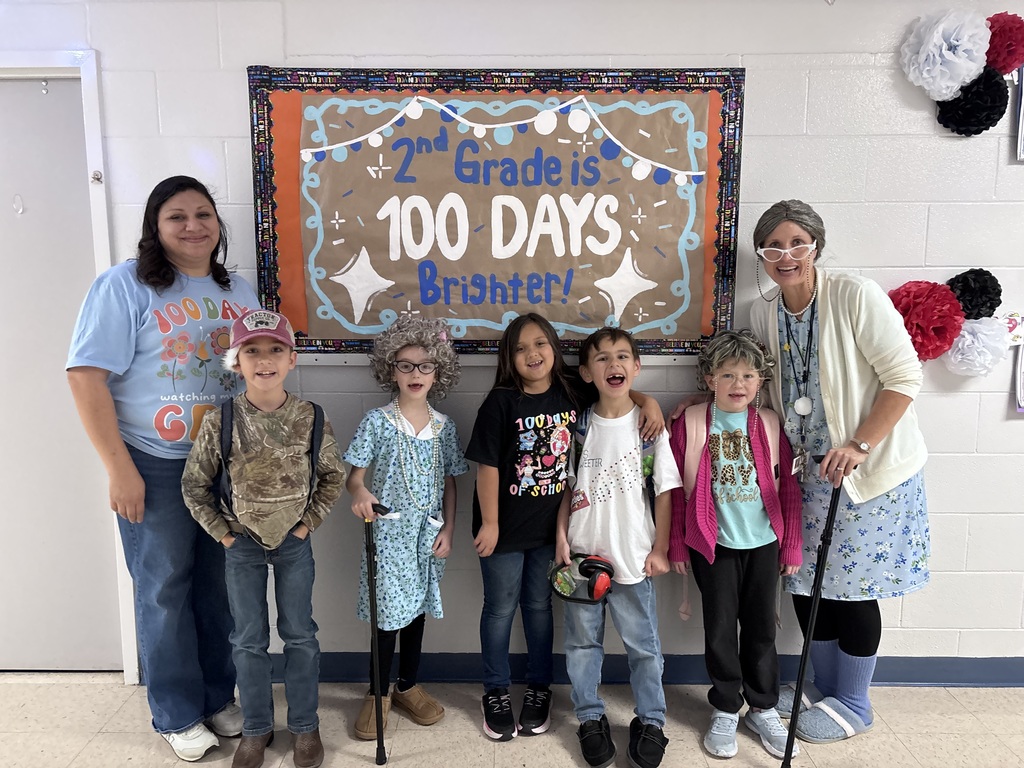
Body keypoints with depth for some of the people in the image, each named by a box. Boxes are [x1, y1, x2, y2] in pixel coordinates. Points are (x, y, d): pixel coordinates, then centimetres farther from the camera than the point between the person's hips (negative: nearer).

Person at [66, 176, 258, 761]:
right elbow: (87, 375, -13)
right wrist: (120, 469, -15)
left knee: (220, 584, 14)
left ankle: (219, 696, 33)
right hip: (157, 467, -4)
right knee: (166, 589, 8)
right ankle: (178, 714, 27)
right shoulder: (126, 285, -8)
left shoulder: (239, 293, 9)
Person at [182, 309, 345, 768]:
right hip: (243, 544, 0)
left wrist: (310, 521, -4)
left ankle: (305, 726, 28)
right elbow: (195, 484, -2)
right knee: (248, 640, 11)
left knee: (300, 636, 11)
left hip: (294, 542, 0)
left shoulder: (311, 418, -11)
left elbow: (333, 476, 1)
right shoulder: (219, 422, -13)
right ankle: (256, 729, 29)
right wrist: (222, 532, -5)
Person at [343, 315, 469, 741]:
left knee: (417, 610, 16)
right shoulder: (377, 422, -7)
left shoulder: (444, 426, 3)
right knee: (389, 614, 3)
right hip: (388, 532, -3)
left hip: (427, 534, 3)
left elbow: (449, 483, 7)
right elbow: (356, 474, -8)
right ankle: (378, 693, 24)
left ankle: (408, 686, 34)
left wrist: (448, 529, 1)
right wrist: (360, 493, -30)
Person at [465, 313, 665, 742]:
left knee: (539, 606, 18)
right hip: (506, 527, -3)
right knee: (501, 608, 13)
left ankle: (539, 689, 36)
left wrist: (647, 400, -6)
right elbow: (487, 465, -14)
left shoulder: (573, 392, -4)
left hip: (550, 526, 3)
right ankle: (496, 693, 31)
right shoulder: (501, 402, -16)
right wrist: (489, 523, -13)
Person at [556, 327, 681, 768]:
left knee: (643, 644, 10)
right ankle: (591, 719, 30)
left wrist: (660, 548, -3)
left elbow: (664, 490, -2)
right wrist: (562, 538, -2)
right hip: (582, 554, 2)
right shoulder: (579, 426, 0)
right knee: (582, 641, 12)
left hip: (633, 557, -1)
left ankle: (650, 722, 28)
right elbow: (567, 487, 6)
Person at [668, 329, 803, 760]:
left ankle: (764, 710, 32)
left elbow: (789, 488, 2)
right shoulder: (689, 424, -8)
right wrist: (676, 546, -3)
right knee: (720, 630, 9)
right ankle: (725, 711, 27)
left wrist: (792, 546, 3)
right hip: (713, 545, -1)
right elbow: (676, 489, -4)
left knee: (761, 628, 13)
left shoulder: (771, 425, -3)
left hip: (763, 544, 2)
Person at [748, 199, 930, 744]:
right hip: (810, 471, 6)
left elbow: (904, 377, -17)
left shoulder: (855, 296, -17)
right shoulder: (763, 314, 1)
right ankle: (826, 689, 37)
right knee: (806, 583, 13)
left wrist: (858, 445, -22)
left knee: (854, 587, 5)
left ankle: (852, 705, 28)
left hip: (871, 469, -5)